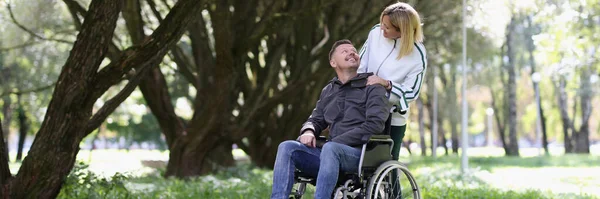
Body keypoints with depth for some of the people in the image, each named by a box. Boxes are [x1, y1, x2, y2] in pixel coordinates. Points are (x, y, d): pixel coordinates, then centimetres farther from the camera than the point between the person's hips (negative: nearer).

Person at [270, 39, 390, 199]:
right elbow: (315, 119, 29)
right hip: (332, 155, 5)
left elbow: (375, 124, -7)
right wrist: (308, 131, 2)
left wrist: (337, 141, -13)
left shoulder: (372, 87, 7)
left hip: (362, 154, -5)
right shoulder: (328, 90, 24)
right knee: (287, 147, -18)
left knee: (330, 148, -37)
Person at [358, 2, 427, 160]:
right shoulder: (376, 33, -5)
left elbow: (411, 93, -14)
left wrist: (387, 84, -26)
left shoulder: (417, 55, -17)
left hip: (392, 120, -4)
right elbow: (360, 65, 4)